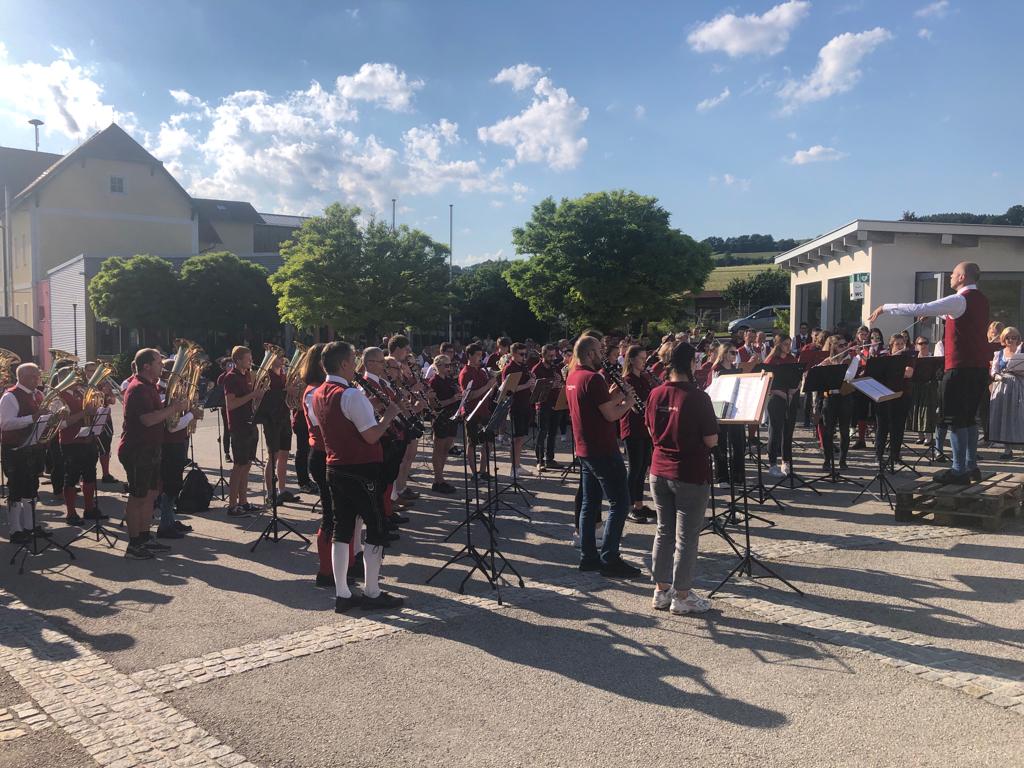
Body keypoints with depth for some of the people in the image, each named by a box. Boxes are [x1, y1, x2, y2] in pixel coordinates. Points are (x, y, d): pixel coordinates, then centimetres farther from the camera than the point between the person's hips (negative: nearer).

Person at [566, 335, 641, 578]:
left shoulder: (572, 378, 11)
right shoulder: (593, 378, -18)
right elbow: (610, 415, -20)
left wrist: (612, 397, 7)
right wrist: (628, 402, -3)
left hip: (584, 449, 10)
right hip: (603, 450, -9)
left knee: (590, 503, 12)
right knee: (620, 503, -3)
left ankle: (588, 556, 17)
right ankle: (609, 559, -2)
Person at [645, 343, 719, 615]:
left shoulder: (655, 394, 0)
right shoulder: (697, 398, -17)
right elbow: (711, 441, -13)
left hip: (659, 472, 6)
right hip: (691, 475, -6)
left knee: (663, 532, 16)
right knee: (686, 537, 4)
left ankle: (661, 591, 24)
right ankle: (681, 596, 13)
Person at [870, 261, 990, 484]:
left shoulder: (959, 300, -14)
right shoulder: (981, 300, 14)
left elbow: (918, 310, -19)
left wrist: (886, 308, -11)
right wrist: (932, 313, 32)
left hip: (960, 367, -9)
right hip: (980, 366, 9)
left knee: (955, 418, -4)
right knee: (968, 417, 16)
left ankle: (959, 470, -2)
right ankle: (971, 466, 20)